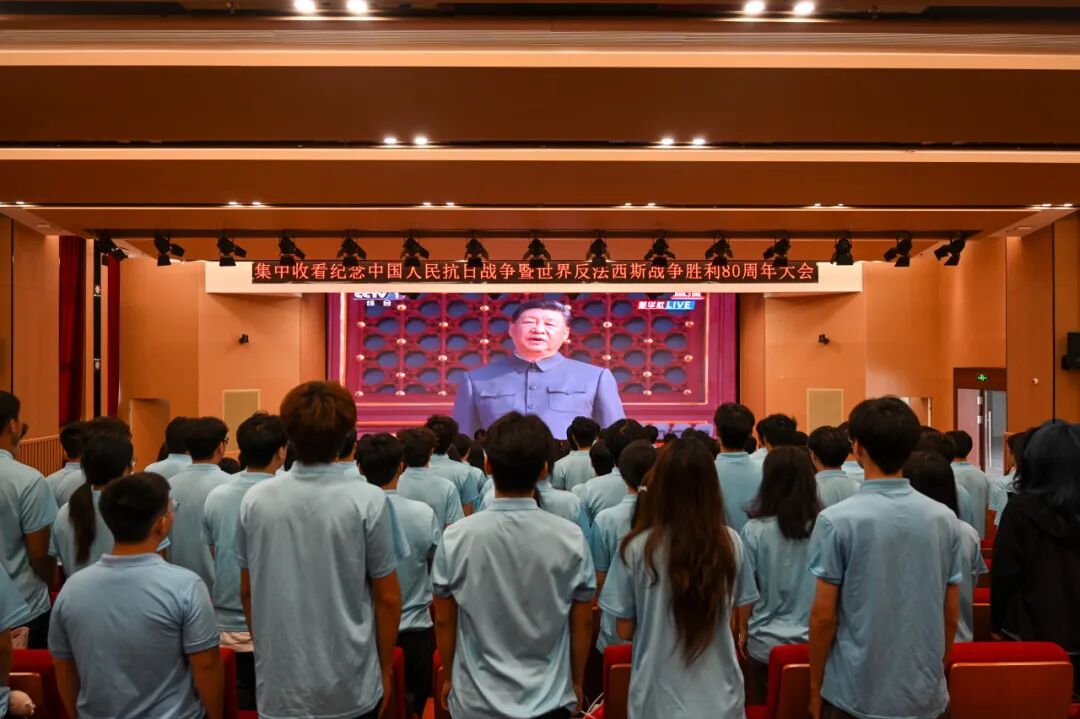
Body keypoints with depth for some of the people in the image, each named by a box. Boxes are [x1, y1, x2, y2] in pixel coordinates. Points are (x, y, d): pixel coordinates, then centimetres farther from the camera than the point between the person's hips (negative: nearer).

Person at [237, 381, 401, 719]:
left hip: (278, 684, 2)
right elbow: (387, 597, -9)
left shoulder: (254, 500, -7)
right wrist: (385, 668, 5)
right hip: (349, 686, -2)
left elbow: (247, 591, 4)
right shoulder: (368, 501, -16)